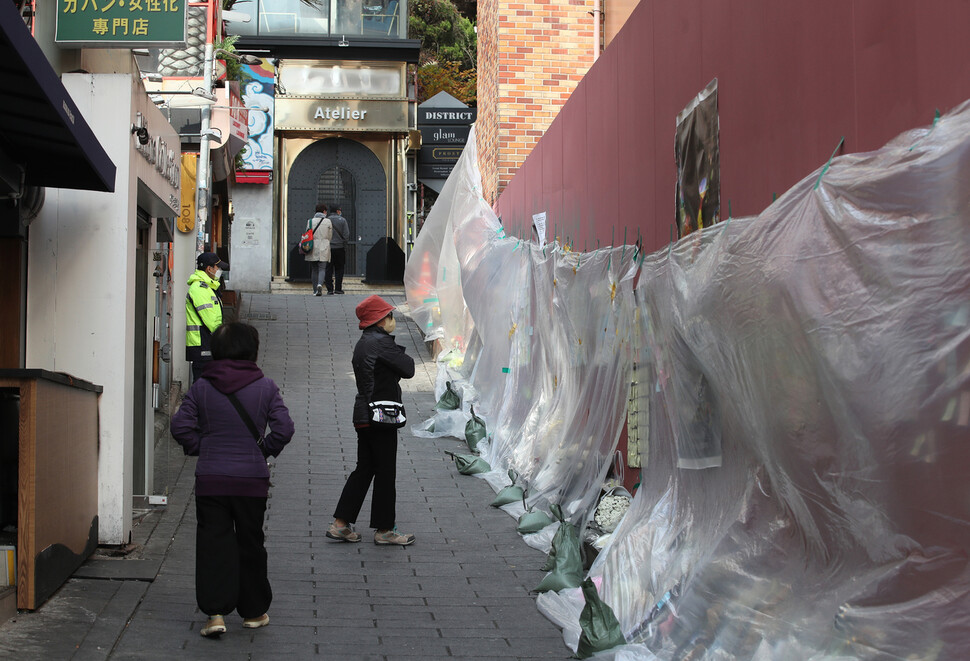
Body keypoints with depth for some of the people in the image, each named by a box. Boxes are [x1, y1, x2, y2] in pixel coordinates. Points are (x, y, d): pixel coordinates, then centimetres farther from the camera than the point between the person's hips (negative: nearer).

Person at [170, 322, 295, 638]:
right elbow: (284, 428, -10)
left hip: (210, 480, 0)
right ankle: (254, 611, 23)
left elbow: (180, 426, -5)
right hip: (252, 480, 0)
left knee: (212, 543, 5)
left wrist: (201, 449, 9)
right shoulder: (266, 388, -5)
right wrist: (265, 451, 6)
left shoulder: (201, 387, -1)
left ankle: (215, 612, -6)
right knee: (250, 544, 13)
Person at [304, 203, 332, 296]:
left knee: (314, 270, 8)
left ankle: (315, 290, 9)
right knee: (322, 268, -2)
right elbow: (329, 236, 5)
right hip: (324, 248, -2)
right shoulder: (328, 221, -1)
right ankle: (320, 284, -28)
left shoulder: (310, 221, 3)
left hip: (313, 248, 2)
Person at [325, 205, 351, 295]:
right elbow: (346, 235, -6)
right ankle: (338, 288, 2)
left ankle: (330, 289, 2)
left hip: (328, 248, 1)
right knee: (339, 269, 6)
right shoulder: (342, 220, -3)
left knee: (329, 269, 5)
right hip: (339, 247, -1)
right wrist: (344, 244, 6)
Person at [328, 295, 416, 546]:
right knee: (385, 473, 1)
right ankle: (383, 530, 9)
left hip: (364, 416, 9)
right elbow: (408, 369, -17)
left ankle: (341, 524, 15)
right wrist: (406, 357, 3)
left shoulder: (362, 343, 15)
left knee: (364, 469, 14)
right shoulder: (382, 342, -16)